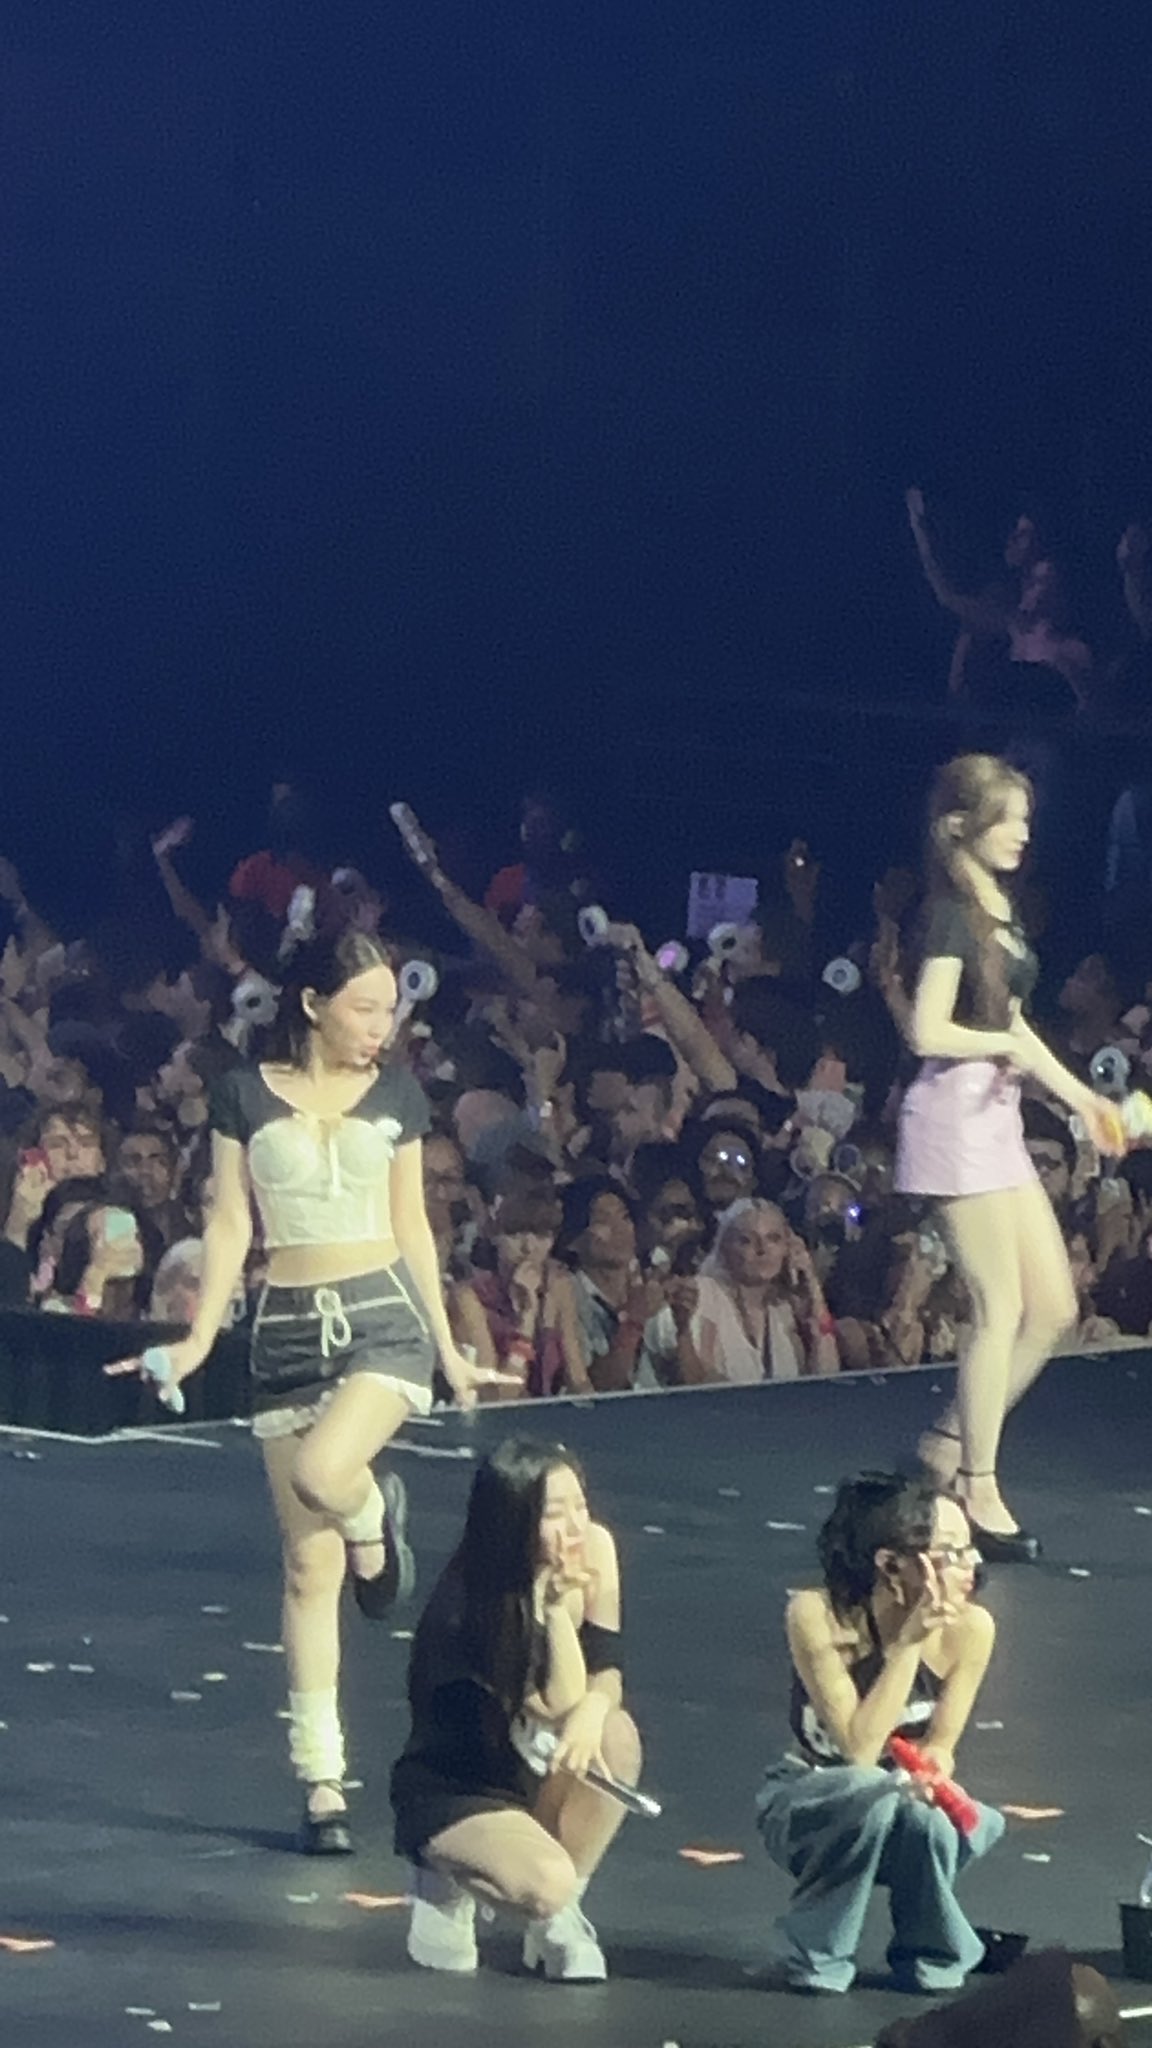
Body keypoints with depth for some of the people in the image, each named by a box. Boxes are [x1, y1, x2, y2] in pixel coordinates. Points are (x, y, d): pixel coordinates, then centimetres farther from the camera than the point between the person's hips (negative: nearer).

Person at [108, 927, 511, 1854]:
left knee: (322, 1474, -31)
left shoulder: (395, 1094, 5)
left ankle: (376, 1516, 7)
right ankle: (323, 1781, 6)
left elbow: (411, 1226, 11)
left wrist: (450, 1349, 12)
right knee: (309, 1567, 0)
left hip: (384, 1316, -1)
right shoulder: (246, 1096, 2)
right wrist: (200, 1339, -5)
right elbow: (231, 1225, 4)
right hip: (289, 1328, 1)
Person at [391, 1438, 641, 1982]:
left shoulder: (594, 1549, -9)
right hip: (449, 1793, -6)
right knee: (546, 1885, -33)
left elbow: (605, 1677, -7)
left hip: (535, 1775, 6)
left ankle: (560, 1919, -9)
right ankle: (448, 1882, 3)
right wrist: (558, 1605, -36)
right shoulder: (468, 1607, -25)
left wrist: (593, 1708, -31)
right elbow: (558, 1708, -25)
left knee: (615, 1734, -27)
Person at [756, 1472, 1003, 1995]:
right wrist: (909, 1642, -32)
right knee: (874, 1796, -36)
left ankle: (932, 1958, -1)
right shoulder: (818, 1615, -25)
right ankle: (816, 1960, -12)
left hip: (904, 1803, 3)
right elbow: (859, 1748, -28)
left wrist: (931, 1767, -30)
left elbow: (937, 1747, -6)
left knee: (927, 1820, -33)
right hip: (805, 1807, -3)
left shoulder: (970, 1628, -16)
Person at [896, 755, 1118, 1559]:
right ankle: (978, 1492, 1)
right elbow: (929, 1032, -21)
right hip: (955, 1113, -9)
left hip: (998, 1118, 9)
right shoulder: (953, 914, -14)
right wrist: (1009, 1047, -10)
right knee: (1002, 1310, -7)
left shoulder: (1001, 910, 13)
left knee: (1054, 1308, 9)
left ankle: (950, 1447, 17)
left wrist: (1079, 1095, 22)